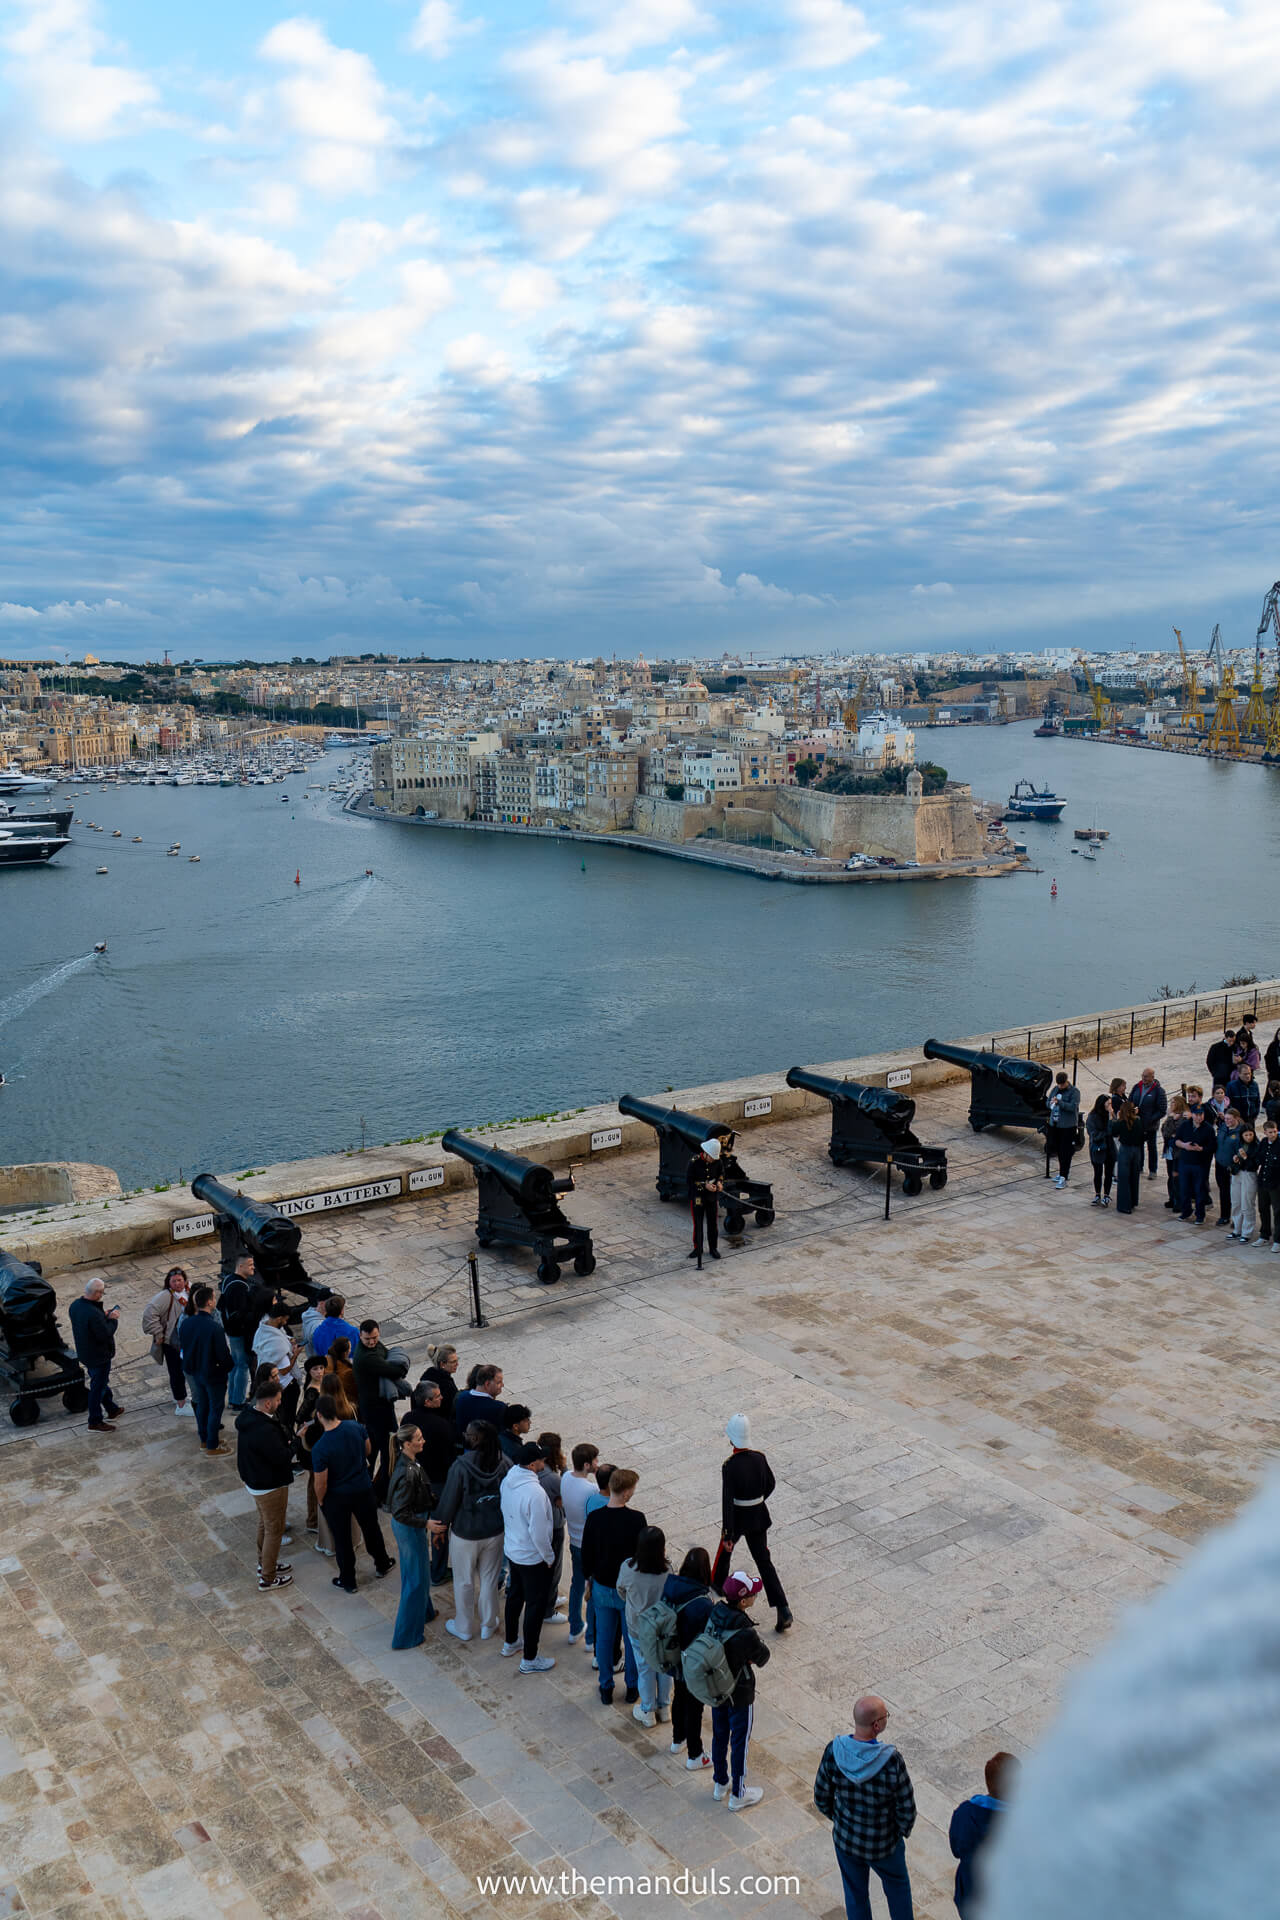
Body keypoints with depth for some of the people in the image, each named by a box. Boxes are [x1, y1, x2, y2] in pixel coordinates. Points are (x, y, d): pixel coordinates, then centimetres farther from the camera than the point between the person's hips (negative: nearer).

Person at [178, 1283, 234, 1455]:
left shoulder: (186, 1323, -9)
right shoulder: (215, 1327, -29)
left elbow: (182, 1346, 5)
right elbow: (223, 1353, -23)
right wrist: (229, 1367, -2)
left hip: (195, 1371, 7)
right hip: (214, 1373, -7)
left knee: (202, 1404, 23)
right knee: (216, 1408, 9)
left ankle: (204, 1439, 37)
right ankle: (212, 1446, 18)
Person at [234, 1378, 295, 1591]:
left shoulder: (247, 1416, -5)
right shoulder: (264, 1431, -36)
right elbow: (282, 1457, -29)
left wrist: (286, 1439, -5)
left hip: (254, 1480, 10)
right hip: (270, 1486, -10)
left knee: (264, 1523, 27)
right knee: (274, 1529, 8)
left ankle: (265, 1563, 45)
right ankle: (267, 1578, 20)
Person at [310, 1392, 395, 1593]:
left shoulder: (320, 1449, -29)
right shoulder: (356, 1427, -16)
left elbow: (321, 1483, -20)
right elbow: (367, 1450, 4)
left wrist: (320, 1501, 0)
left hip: (337, 1497, -4)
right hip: (363, 1488, 4)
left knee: (342, 1539, 16)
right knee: (371, 1528, 25)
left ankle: (348, 1581, 32)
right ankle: (382, 1565, 45)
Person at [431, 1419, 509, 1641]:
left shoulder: (461, 1466, -28)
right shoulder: (504, 1464, -15)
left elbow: (449, 1500, -17)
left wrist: (439, 1524, -1)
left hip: (465, 1534, -3)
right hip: (494, 1532, 3)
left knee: (464, 1582, 18)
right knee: (490, 1579, 22)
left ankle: (463, 1627, 35)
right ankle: (488, 1625, 37)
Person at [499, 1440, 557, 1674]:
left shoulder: (508, 1480, -8)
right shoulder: (535, 1492, -34)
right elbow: (538, 1531, -28)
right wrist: (548, 1557, -13)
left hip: (512, 1549, 8)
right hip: (533, 1558, -8)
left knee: (515, 1595, 26)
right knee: (536, 1605, 9)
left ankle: (510, 1642, 45)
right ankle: (529, 1659, 22)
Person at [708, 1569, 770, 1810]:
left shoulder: (714, 1615, -17)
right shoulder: (745, 1633, -36)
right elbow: (763, 1658, -18)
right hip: (739, 1693, -6)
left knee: (719, 1734, 25)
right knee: (740, 1742, 16)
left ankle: (720, 1784, 45)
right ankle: (738, 1795, 34)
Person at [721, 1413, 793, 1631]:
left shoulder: (729, 1466, -23)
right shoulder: (760, 1458, -8)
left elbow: (727, 1500, -23)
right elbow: (770, 1484, 8)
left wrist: (727, 1532, -18)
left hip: (738, 1517, -4)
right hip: (758, 1515, 4)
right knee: (764, 1560, 8)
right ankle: (782, 1610, -1)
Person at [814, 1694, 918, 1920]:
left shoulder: (833, 1751, -23)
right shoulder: (891, 1760, -33)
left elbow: (822, 1799, -9)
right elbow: (907, 1810, -20)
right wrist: (905, 1829, 3)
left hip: (845, 1840, 2)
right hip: (883, 1843, -2)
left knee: (855, 1894, 26)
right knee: (897, 1885, 28)